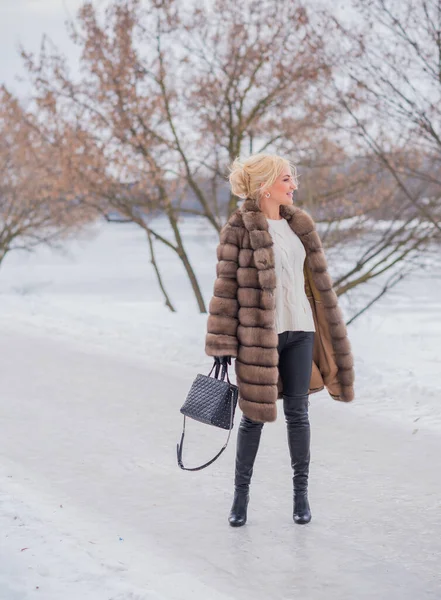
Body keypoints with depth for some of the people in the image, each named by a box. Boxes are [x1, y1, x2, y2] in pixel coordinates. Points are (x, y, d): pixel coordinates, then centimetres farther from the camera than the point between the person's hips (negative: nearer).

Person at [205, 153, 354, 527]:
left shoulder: (298, 224, 8)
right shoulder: (239, 228, -9)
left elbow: (316, 281, 14)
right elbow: (226, 287, -9)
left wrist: (326, 332, 14)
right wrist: (222, 346, -12)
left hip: (299, 331, 4)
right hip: (258, 335, -4)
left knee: (297, 412, 8)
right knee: (254, 415, 5)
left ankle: (301, 492, 19)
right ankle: (241, 492, 19)